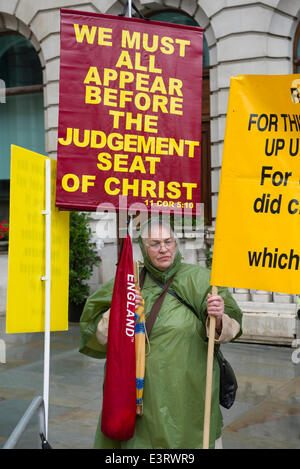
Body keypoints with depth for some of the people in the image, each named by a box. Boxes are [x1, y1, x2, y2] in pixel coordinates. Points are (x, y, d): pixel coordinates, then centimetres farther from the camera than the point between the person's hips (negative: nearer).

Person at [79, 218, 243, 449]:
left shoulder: (197, 278, 0)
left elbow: (230, 328, -5)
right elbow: (97, 334, 2)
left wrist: (218, 319, -26)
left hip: (190, 390, 0)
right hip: (144, 391, 1)